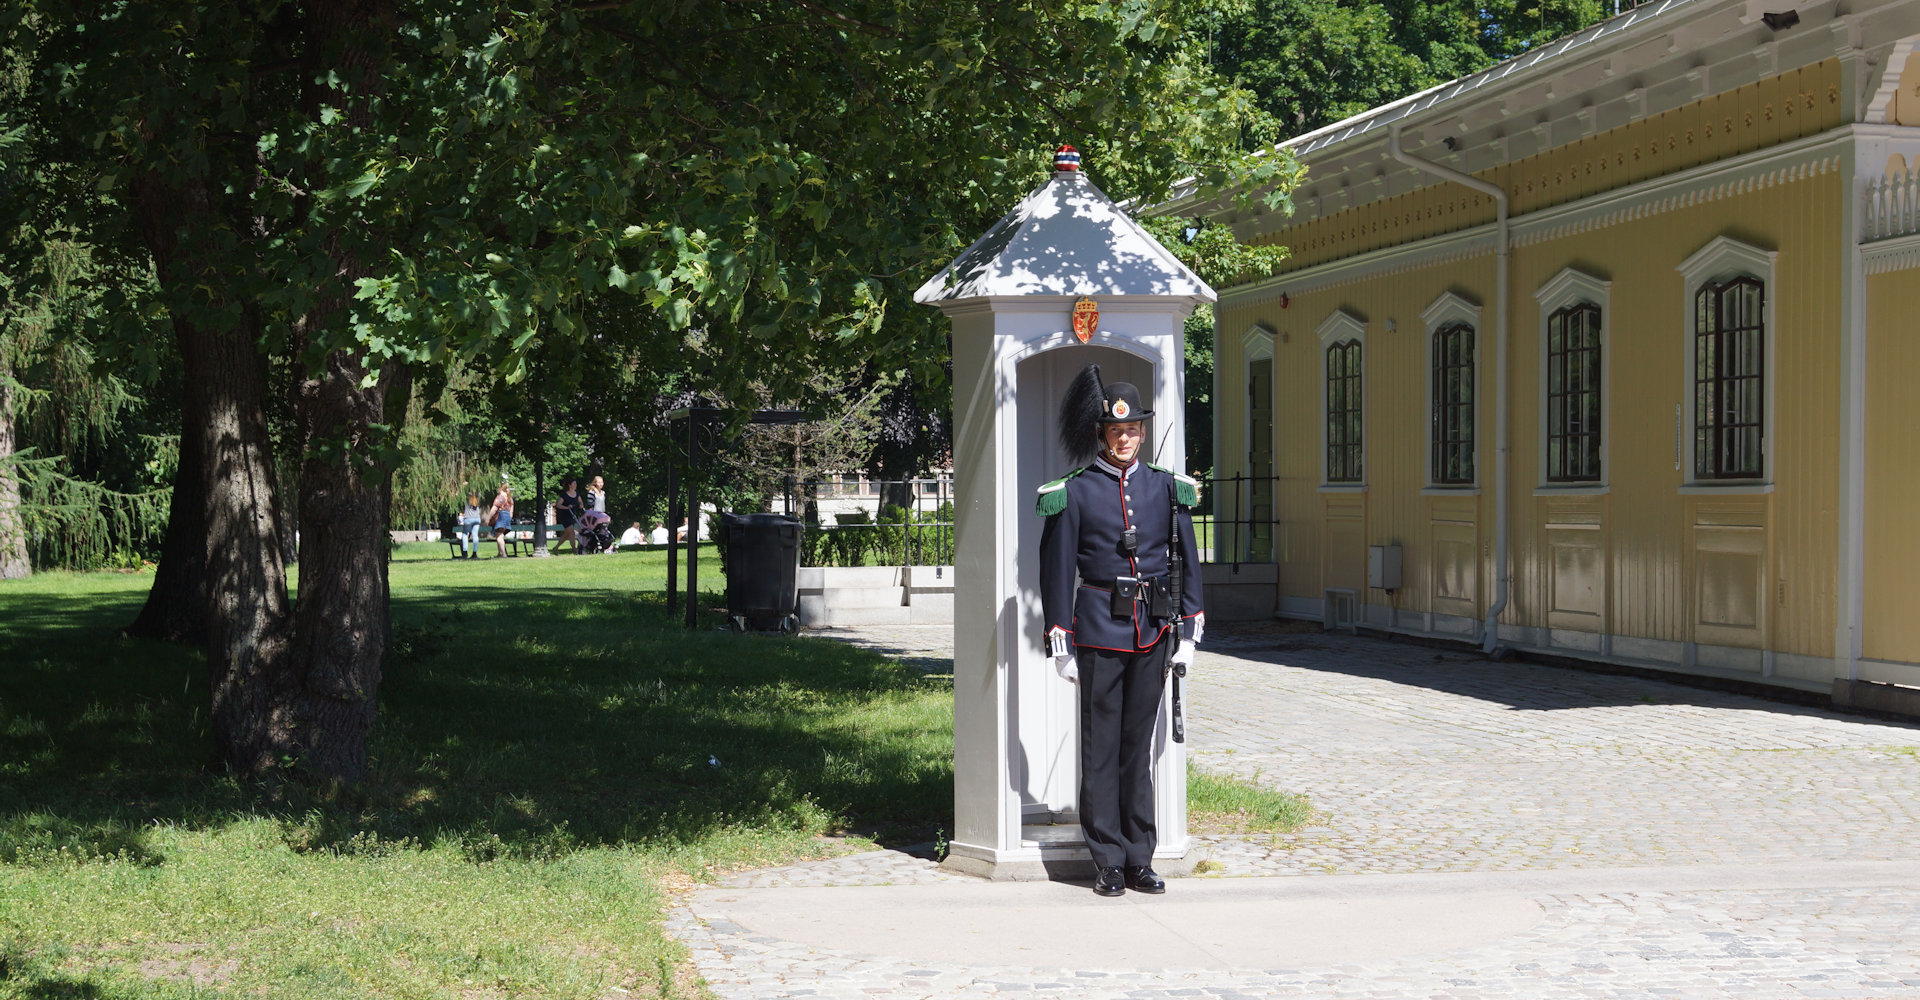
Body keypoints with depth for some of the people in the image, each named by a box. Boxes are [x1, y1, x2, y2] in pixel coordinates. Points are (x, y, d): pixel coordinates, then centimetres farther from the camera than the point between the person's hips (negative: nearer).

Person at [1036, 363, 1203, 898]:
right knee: (1101, 745, 0)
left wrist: (1187, 632, 5)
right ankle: (1108, 861, 7)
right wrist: (1061, 644, -4)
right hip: (1098, 629, -3)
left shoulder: (1167, 488, 7)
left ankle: (1140, 859, 15)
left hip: (1152, 631, 3)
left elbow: (1188, 561, 11)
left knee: (1139, 743, 8)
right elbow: (1057, 569, -1)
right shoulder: (1075, 492, -2)